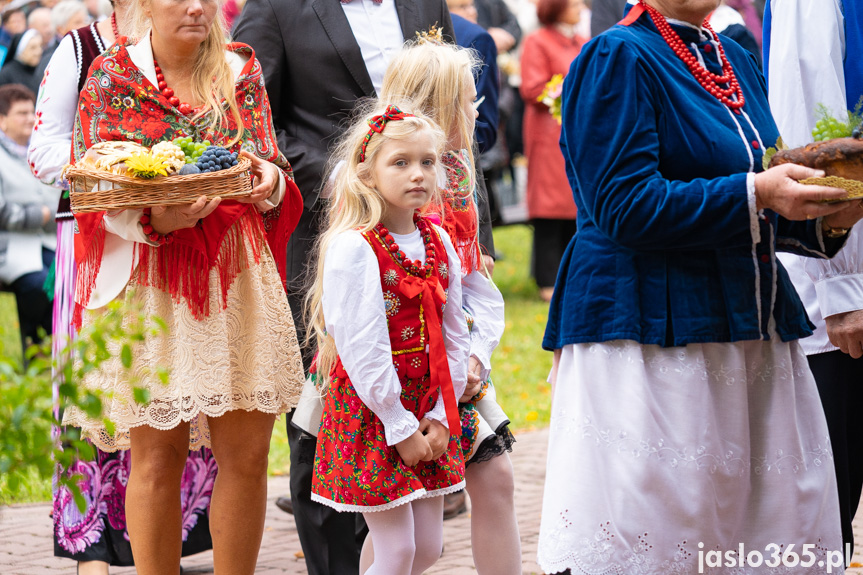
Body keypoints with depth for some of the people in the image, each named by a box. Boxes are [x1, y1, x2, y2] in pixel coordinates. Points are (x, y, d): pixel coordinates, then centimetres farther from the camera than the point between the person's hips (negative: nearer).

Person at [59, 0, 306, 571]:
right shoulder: (110, 77, 2)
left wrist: (268, 180, -15)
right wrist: (155, 219, -21)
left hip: (236, 274, 3)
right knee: (156, 454, -1)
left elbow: (270, 167, 10)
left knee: (248, 452, 1)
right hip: (147, 274, -3)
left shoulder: (242, 70, 11)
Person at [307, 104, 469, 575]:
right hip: (371, 415, -7)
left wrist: (440, 416, -1)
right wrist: (401, 428, -16)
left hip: (430, 417, 7)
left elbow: (454, 338, 8)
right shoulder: (353, 248, -15)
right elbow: (362, 351, -18)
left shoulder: (439, 244, 6)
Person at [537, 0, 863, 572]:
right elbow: (623, 207, -16)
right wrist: (755, 194, -20)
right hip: (649, 328, -7)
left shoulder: (737, 61, 18)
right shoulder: (618, 58, -6)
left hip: (749, 327, 7)